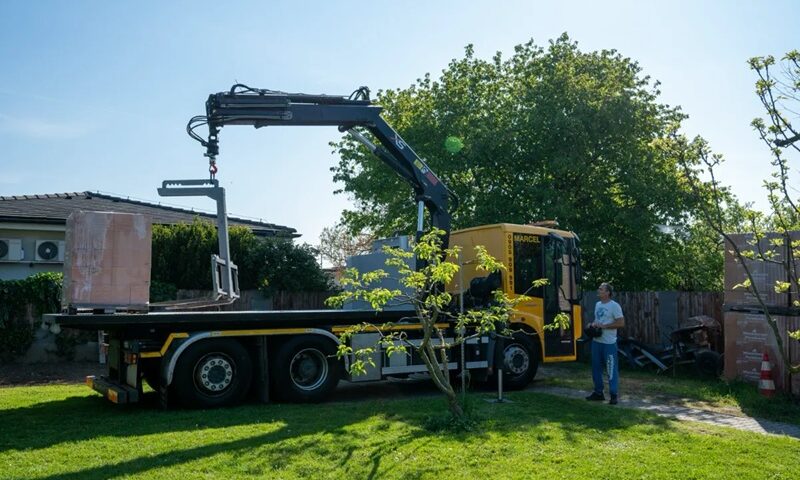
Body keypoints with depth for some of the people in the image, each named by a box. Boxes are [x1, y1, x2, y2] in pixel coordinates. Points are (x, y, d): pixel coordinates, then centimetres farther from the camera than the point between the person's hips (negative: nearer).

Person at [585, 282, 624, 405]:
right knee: (596, 367, 14)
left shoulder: (614, 306, -11)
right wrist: (592, 324, 3)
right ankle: (598, 392, 25)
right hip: (596, 341, 8)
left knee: (611, 369, -3)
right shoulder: (597, 304, 13)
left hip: (609, 343, -8)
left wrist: (603, 326, -18)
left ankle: (614, 395, 5)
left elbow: (621, 323, -15)